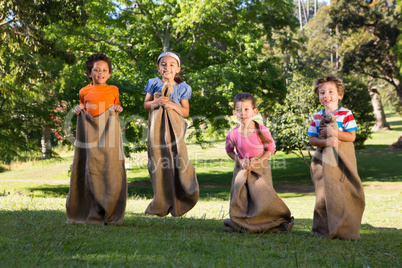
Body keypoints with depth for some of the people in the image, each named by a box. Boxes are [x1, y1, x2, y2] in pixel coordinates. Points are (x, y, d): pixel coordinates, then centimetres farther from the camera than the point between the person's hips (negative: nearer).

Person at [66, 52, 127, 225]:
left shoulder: (113, 90, 9)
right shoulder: (84, 91, 9)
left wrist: (118, 109, -1)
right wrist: (78, 110, 0)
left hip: (109, 131, 0)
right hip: (90, 131, 0)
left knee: (111, 169, -5)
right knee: (91, 169, 0)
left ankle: (111, 214, 3)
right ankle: (92, 212, 9)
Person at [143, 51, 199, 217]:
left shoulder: (182, 88, 8)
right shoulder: (154, 84, 10)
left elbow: (185, 112, 7)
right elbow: (146, 105, 10)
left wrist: (173, 105, -10)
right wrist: (157, 102, -9)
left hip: (174, 126, -1)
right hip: (157, 125, 1)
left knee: (176, 159, -11)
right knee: (158, 161, 0)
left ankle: (177, 202, -3)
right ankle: (162, 204, 10)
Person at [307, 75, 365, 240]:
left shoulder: (346, 114, 0)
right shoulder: (316, 117, 9)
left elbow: (351, 137, -6)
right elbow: (311, 139, 4)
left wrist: (333, 132, -17)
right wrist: (327, 141, -14)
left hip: (342, 158, -2)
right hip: (323, 160, 2)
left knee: (343, 193, -2)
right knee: (325, 194, 1)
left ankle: (345, 229, 6)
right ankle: (325, 229, 9)